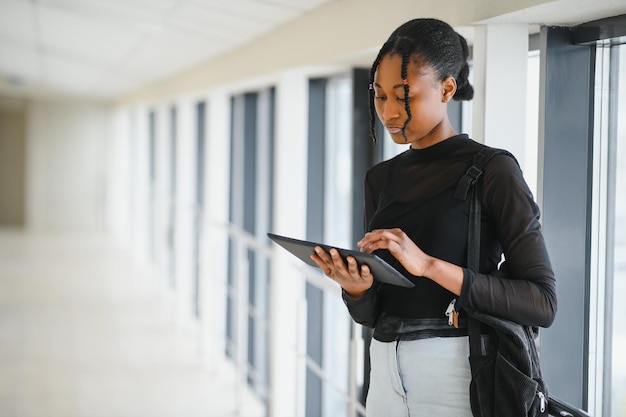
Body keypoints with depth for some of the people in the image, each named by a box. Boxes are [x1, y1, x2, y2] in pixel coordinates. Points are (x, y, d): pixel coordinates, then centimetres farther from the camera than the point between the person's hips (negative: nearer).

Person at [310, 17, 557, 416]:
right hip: (387, 372, 6)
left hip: (458, 372, -6)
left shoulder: (492, 170, -8)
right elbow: (371, 313, 11)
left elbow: (542, 302, -15)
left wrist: (430, 265, -24)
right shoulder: (381, 179, 10)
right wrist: (356, 289, -12)